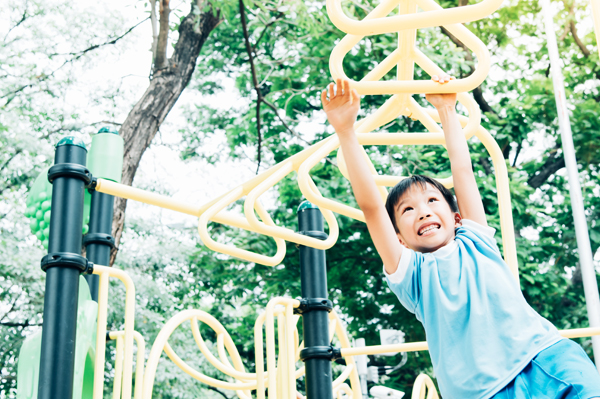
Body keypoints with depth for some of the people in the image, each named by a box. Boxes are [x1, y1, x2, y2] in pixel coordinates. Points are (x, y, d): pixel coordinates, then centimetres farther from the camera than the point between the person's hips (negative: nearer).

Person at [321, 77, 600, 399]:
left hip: (548, 359, 1)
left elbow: (462, 169, 18)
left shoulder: (474, 242, 17)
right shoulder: (410, 272, 9)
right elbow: (370, 205, 0)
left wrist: (446, 110, 22)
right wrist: (345, 131, -4)